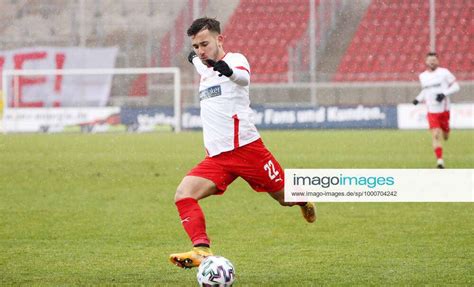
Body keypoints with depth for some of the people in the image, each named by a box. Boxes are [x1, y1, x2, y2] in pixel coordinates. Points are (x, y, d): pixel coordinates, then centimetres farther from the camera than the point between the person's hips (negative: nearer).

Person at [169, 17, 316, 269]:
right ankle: (202, 250, -31)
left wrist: (230, 72, -56)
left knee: (287, 197, 4)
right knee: (183, 194, -20)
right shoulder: (205, 70, 16)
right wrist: (194, 60, 64)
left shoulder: (234, 60, -7)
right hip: (216, 158, 6)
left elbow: (244, 77, -34)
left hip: (246, 148, -6)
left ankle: (303, 201, 42)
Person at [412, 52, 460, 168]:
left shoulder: (444, 72, -7)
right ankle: (439, 160, -12)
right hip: (432, 111, 1)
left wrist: (444, 94, -18)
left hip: (444, 110, -1)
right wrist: (418, 99, 3)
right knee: (436, 135, -12)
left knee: (445, 135, 10)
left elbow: (455, 86, -4)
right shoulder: (422, 76, 6)